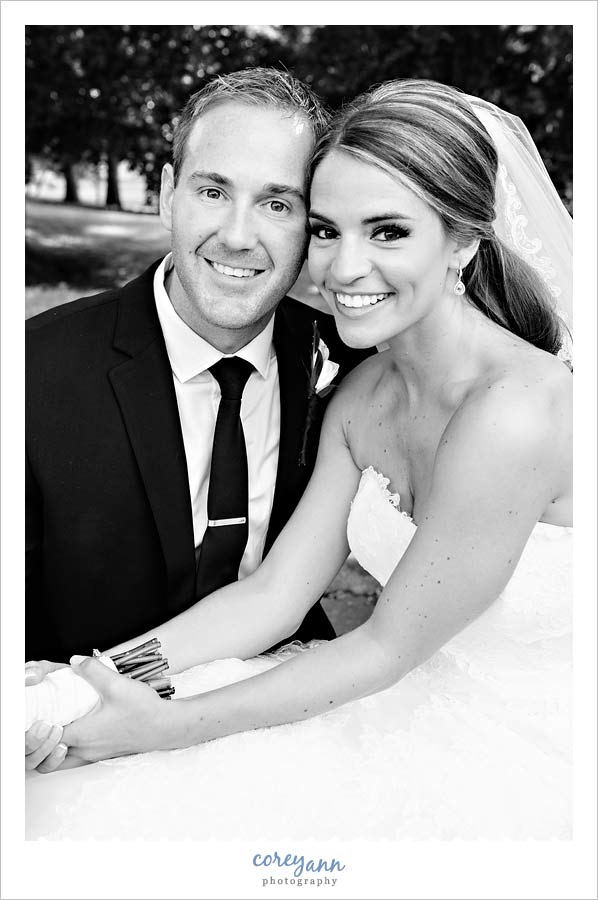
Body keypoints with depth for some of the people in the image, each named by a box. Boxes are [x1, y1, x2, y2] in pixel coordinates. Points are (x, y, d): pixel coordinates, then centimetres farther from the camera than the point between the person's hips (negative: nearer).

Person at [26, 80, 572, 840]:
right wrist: (86, 678, -14)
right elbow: (274, 593, -5)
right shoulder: (361, 396, -4)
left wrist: (167, 726, -17)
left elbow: (385, 647, -20)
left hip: (524, 759, -5)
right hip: (423, 702, 5)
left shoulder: (517, 411, -28)